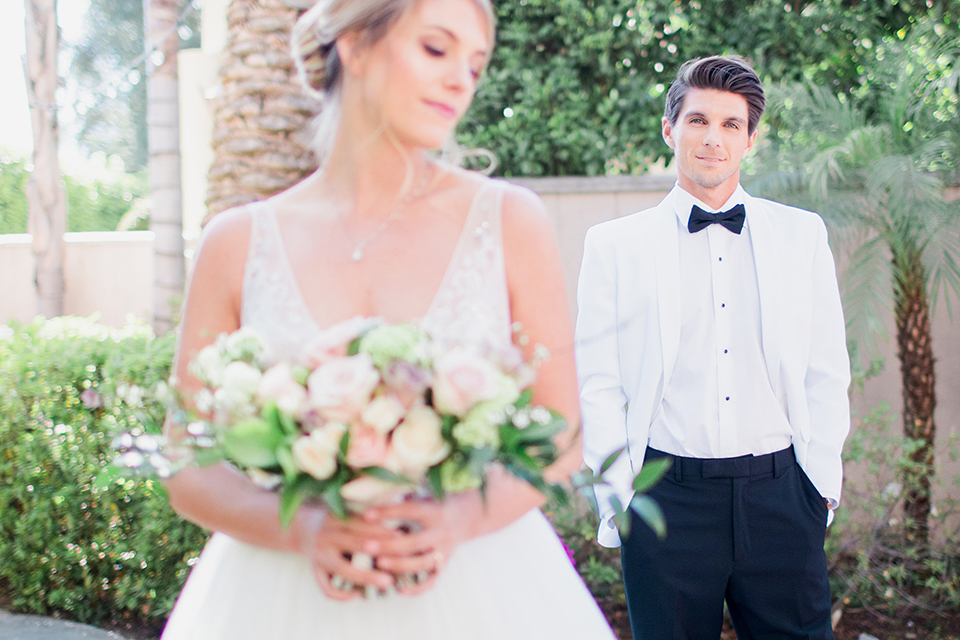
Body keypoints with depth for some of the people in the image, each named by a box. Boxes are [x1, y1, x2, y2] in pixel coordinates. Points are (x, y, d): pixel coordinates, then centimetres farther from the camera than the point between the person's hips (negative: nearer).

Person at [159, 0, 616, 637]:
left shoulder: (510, 220, -3)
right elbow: (190, 471, 0)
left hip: (477, 585, 0)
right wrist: (302, 529, -17)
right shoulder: (238, 243, -3)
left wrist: (462, 517, -17)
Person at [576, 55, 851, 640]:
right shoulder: (615, 245, 3)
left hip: (781, 498, 2)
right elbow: (597, 383, 2)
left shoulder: (803, 234, 9)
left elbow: (828, 371, 11)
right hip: (668, 502, -1)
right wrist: (618, 496, -3)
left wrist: (821, 477, 4)